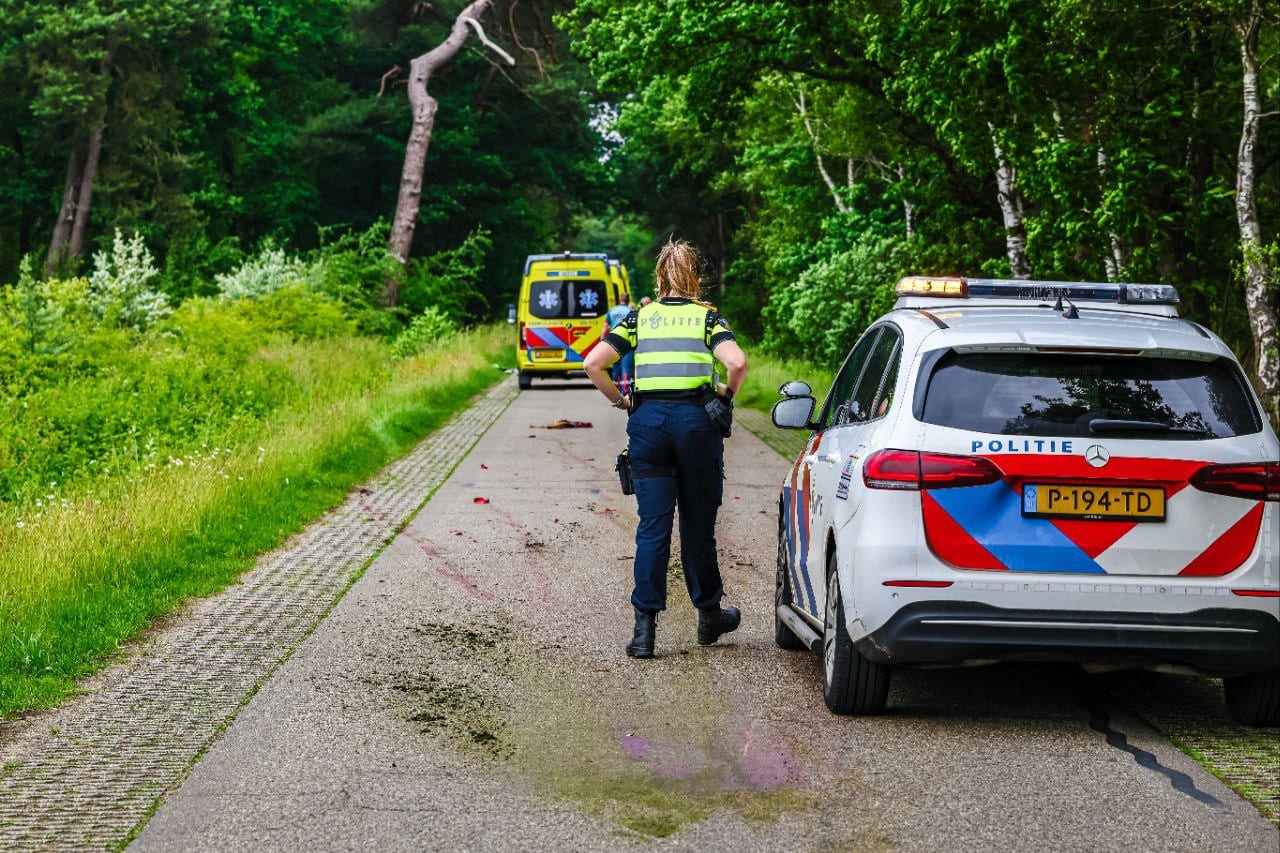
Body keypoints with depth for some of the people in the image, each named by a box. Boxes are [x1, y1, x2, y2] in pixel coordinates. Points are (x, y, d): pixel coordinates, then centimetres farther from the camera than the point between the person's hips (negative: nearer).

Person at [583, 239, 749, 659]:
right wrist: (726, 394, 6)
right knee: (698, 524, 12)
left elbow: (593, 364, -1)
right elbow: (737, 363, -13)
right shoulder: (707, 317, 6)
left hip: (648, 420, 1)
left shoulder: (640, 317, 10)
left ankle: (645, 627, -6)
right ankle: (709, 616, 26)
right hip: (696, 420, -1)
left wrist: (618, 400, 12)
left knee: (652, 525, 1)